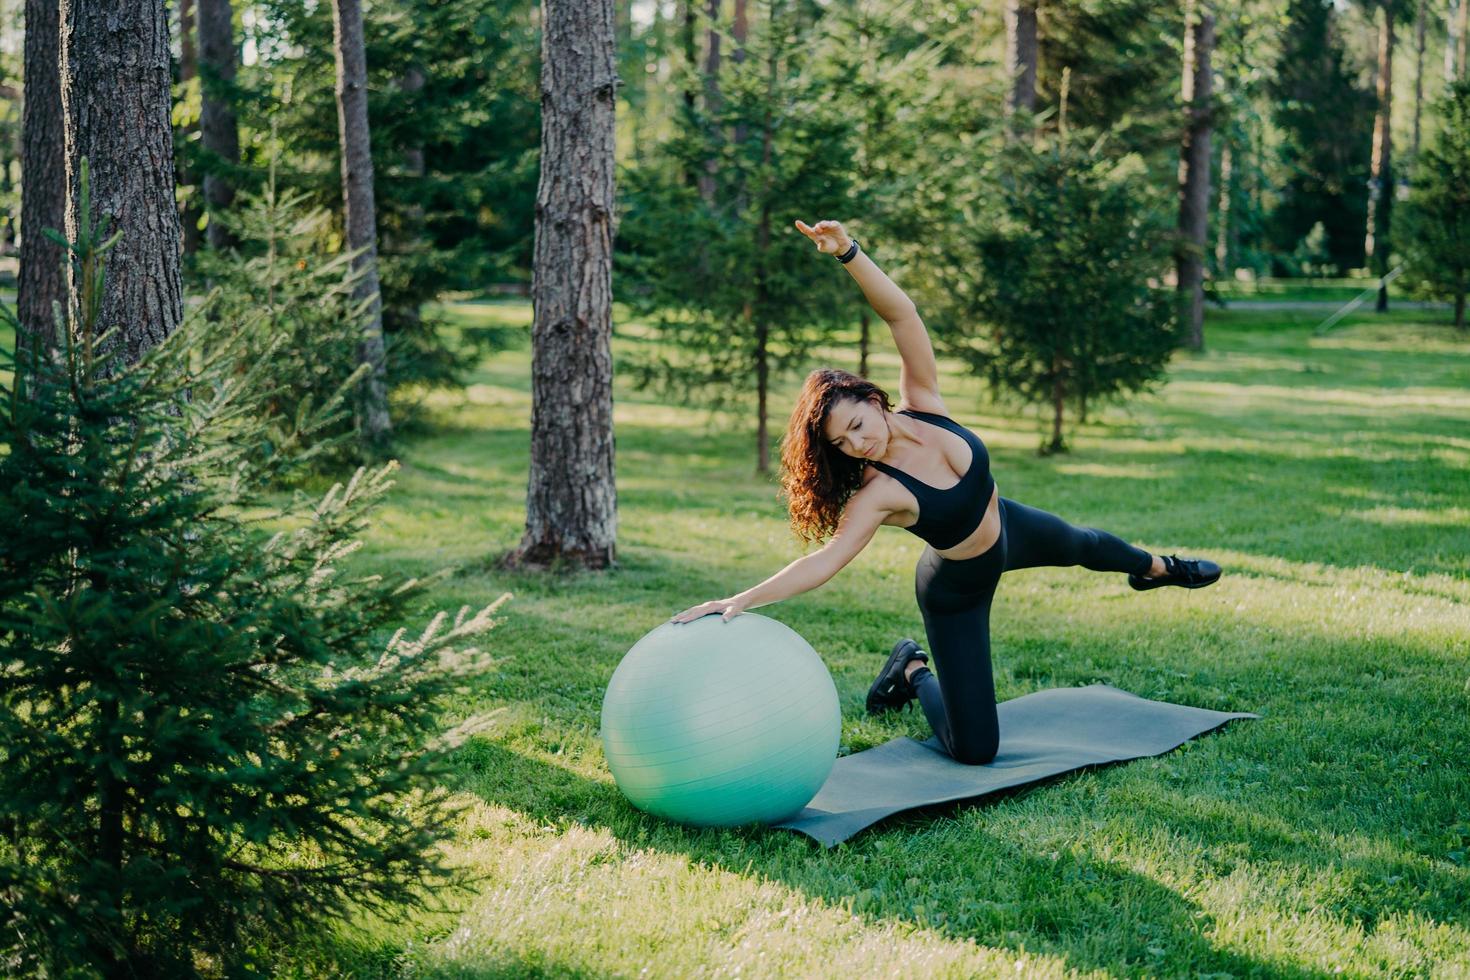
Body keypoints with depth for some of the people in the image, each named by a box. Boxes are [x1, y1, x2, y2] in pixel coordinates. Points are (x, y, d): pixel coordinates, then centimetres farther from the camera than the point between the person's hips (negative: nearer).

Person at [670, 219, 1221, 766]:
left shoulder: (923, 403, -24)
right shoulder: (877, 493, -35)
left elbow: (902, 315, -33)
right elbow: (824, 560, -46)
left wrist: (849, 253, -47)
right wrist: (741, 600, -59)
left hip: (1007, 529, 5)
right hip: (958, 591, -5)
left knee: (1081, 544, 37)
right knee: (973, 750, -9)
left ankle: (1155, 569, 73)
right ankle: (913, 673, 21)